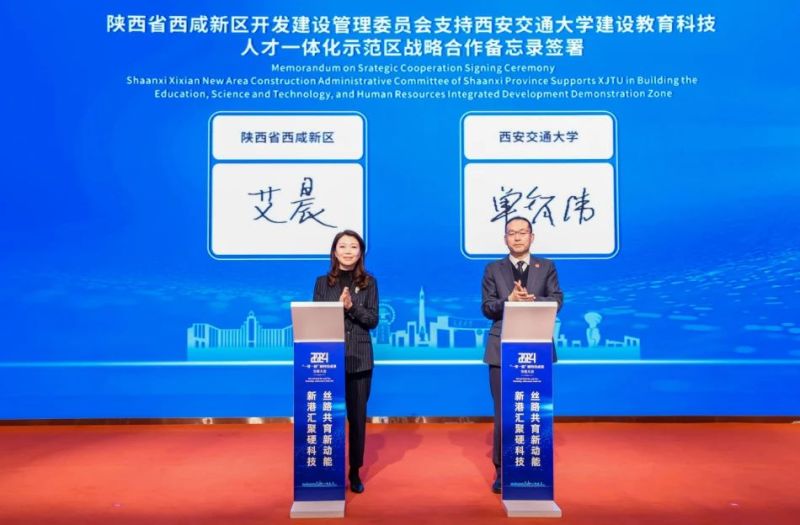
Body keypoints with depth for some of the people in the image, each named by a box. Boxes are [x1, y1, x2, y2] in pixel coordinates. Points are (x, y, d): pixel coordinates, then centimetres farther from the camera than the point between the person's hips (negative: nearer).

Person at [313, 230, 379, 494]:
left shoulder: (369, 282, 4)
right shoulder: (323, 282, 5)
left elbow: (373, 320, -2)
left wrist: (352, 306, -17)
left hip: (359, 358, 0)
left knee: (357, 416, 6)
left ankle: (355, 472, 20)